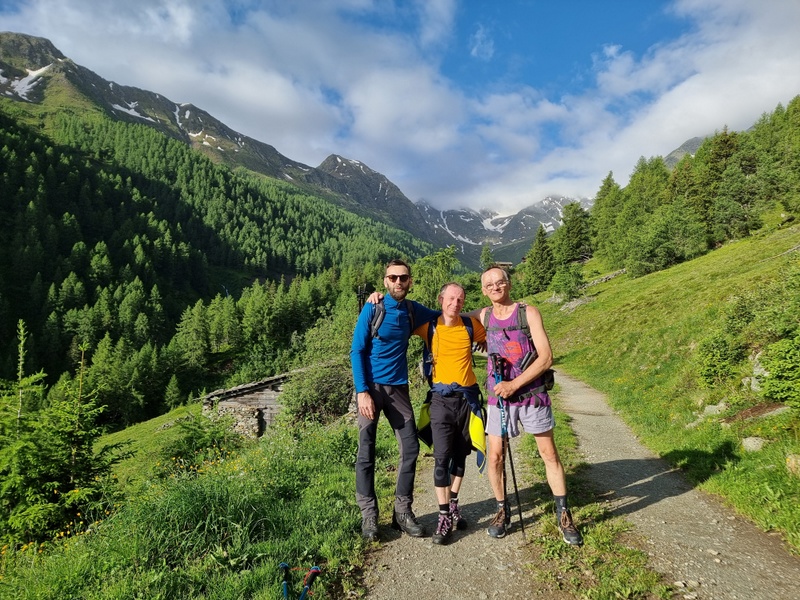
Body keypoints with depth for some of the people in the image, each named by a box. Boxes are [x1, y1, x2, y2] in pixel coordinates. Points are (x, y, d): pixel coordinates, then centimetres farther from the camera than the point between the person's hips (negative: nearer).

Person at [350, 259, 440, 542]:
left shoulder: (412, 310, 5)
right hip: (371, 386, -4)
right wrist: (362, 391, -16)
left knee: (410, 448, 3)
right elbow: (357, 351, -8)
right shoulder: (373, 309, -7)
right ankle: (369, 515, 13)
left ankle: (403, 511, 17)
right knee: (366, 452, 0)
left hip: (398, 387, 4)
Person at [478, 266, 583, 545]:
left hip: (531, 394, -2)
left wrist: (514, 384, -18)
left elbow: (546, 357, -13)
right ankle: (502, 511, 23)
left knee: (550, 454, 7)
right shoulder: (484, 316, 2)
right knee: (495, 457, 3)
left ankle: (563, 515, 22)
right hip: (499, 397, 2)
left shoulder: (529, 313, -8)